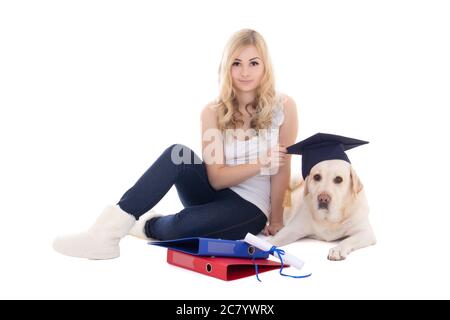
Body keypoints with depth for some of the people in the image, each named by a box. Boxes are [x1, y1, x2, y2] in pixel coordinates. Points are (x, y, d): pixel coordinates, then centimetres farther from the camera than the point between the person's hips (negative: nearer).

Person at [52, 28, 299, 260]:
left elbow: (281, 168, -4)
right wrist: (259, 163, -25)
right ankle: (110, 230, -26)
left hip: (251, 208, -2)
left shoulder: (284, 106, -9)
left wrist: (275, 220, -2)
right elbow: (216, 178, -11)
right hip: (214, 193, 2)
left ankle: (148, 226, 2)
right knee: (178, 154, -30)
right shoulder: (213, 112, -5)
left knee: (183, 225, -33)